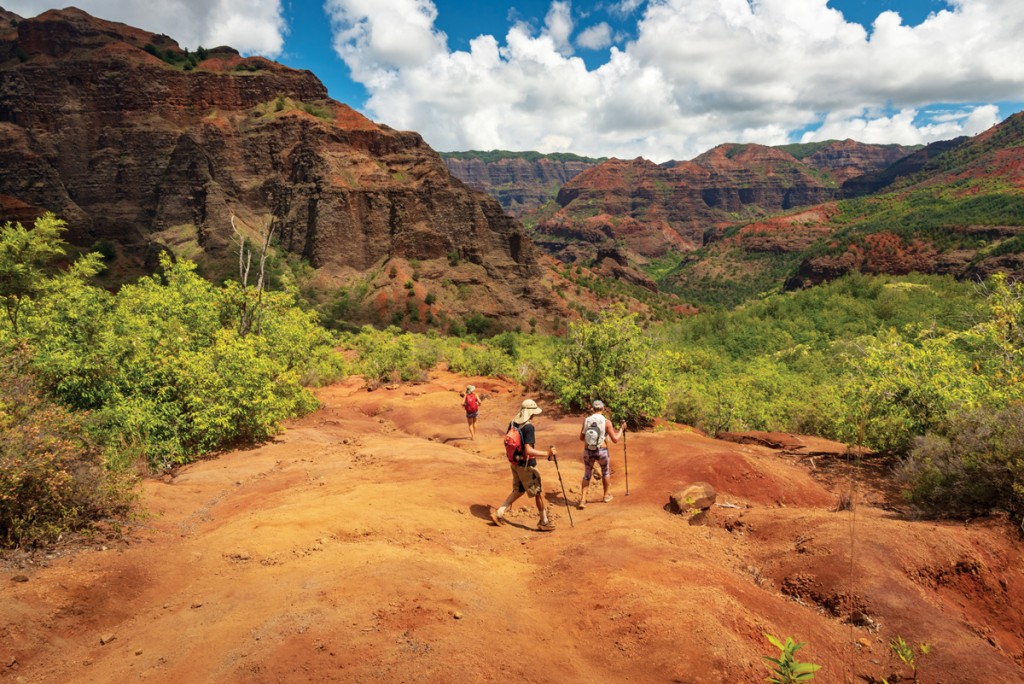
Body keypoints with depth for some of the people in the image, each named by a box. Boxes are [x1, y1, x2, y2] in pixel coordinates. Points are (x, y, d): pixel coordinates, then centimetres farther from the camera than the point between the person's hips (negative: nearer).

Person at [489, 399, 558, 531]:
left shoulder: (512, 423, 0)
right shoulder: (529, 427, -24)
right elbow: (528, 450, -29)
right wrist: (547, 453, -26)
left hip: (515, 463, 8)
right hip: (527, 465, -8)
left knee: (518, 490, 23)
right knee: (538, 492, 9)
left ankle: (499, 513, 19)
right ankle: (544, 522, 21)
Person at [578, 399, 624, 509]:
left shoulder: (586, 420, -2)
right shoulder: (606, 422, -11)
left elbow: (581, 438, 7)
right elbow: (615, 439, -8)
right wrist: (622, 429, 7)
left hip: (588, 451, 2)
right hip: (602, 451, -2)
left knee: (587, 475, 17)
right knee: (606, 472, 25)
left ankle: (583, 500, 8)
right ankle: (606, 495, 39)